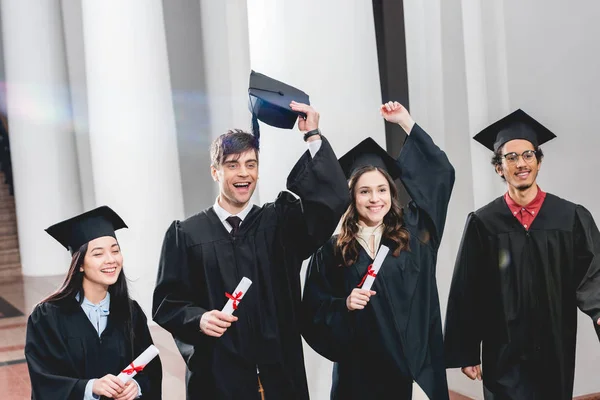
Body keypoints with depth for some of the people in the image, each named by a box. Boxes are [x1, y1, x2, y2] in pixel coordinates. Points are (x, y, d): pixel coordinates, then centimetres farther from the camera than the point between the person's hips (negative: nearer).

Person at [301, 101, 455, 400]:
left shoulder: (413, 232, 4)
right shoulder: (333, 250, 0)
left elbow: (440, 172, 3)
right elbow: (314, 312, 1)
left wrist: (405, 121, 3)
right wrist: (344, 306, -18)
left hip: (418, 369, 1)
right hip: (362, 373, -1)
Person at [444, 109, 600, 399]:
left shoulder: (572, 218, 1)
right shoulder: (482, 223, -2)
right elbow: (466, 292, -1)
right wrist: (466, 353, -2)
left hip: (556, 352, 2)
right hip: (506, 355, -1)